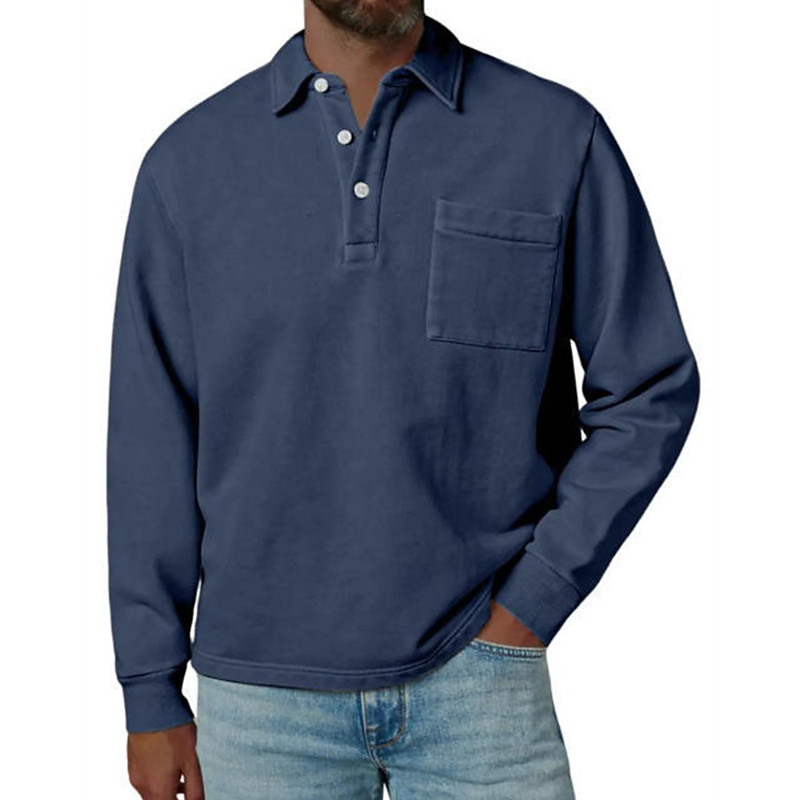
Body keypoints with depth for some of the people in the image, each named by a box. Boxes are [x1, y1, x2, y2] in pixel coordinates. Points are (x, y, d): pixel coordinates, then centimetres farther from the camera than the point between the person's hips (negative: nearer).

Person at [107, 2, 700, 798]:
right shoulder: (189, 161, 1)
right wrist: (151, 694, 3)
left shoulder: (558, 135, -3)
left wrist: (530, 606, -5)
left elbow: (653, 390, 1)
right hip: (261, 694, 1)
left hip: (480, 680, -1)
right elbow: (152, 433, 2)